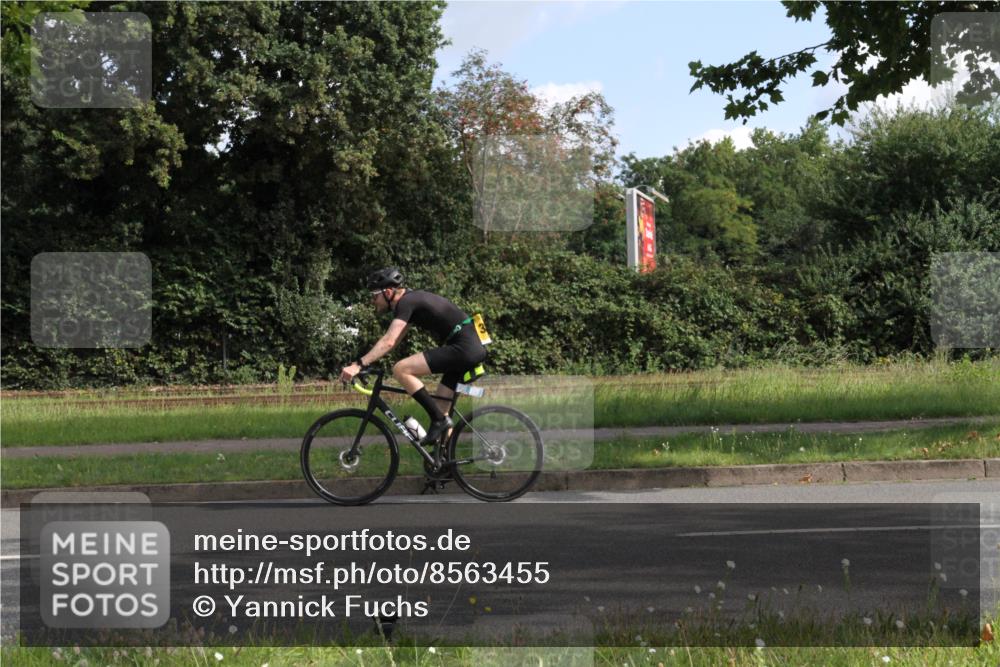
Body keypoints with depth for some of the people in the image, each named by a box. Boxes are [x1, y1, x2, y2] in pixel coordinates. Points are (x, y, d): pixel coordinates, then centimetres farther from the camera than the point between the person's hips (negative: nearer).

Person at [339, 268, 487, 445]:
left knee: (400, 370, -15)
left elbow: (388, 342, -22)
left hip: (462, 348, -10)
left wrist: (358, 365, -28)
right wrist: (364, 362, 21)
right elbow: (393, 341, 25)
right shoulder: (411, 300, 20)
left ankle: (439, 419, -12)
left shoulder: (406, 302, -10)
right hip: (474, 348, 10)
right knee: (440, 405, 13)